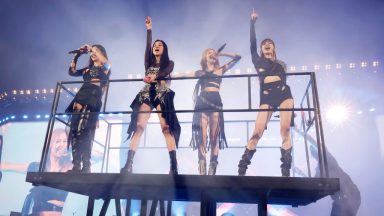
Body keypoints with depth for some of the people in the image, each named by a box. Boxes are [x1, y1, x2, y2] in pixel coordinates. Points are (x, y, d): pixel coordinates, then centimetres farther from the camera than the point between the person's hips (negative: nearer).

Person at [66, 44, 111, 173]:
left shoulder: (104, 68, 11)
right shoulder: (88, 69, 28)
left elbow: (107, 64, -12)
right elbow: (71, 72, 22)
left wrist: (93, 49, -3)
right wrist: (77, 55, 16)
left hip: (92, 100, -7)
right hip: (80, 99, 7)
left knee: (83, 131, -20)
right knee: (74, 131, -4)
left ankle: (86, 167, -21)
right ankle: (76, 166, -4)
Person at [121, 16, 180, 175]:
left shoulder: (169, 63, 15)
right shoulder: (149, 62, 24)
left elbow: (165, 72, -8)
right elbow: (147, 45, 9)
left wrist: (155, 76, -27)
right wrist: (149, 29, 6)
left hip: (162, 94, -3)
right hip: (146, 94, 3)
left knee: (166, 128, -17)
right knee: (138, 127, -12)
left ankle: (174, 166, -21)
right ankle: (128, 164, -17)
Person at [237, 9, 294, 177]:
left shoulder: (281, 64, 24)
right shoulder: (258, 61, 19)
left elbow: (285, 81, 19)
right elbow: (252, 44, 8)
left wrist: (296, 104, 13)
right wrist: (252, 22, 5)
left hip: (284, 94, 2)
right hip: (266, 96, -2)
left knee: (285, 130, -10)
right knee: (257, 132, -13)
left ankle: (286, 171, -5)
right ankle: (242, 168, -6)